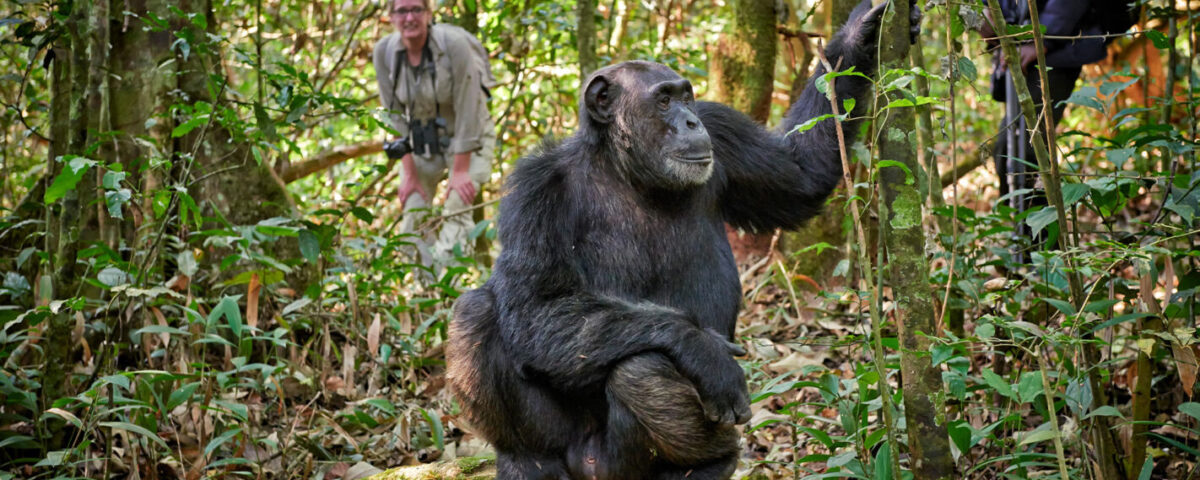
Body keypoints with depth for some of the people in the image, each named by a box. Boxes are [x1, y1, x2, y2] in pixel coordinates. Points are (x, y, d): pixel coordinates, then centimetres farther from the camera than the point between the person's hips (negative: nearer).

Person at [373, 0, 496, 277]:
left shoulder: (454, 43, -23)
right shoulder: (384, 52, -11)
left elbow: (467, 109, -21)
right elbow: (396, 116, -6)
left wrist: (460, 171, -20)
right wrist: (409, 175, -7)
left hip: (466, 138, -4)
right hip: (420, 141, 4)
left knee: (456, 212, -18)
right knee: (413, 218, -3)